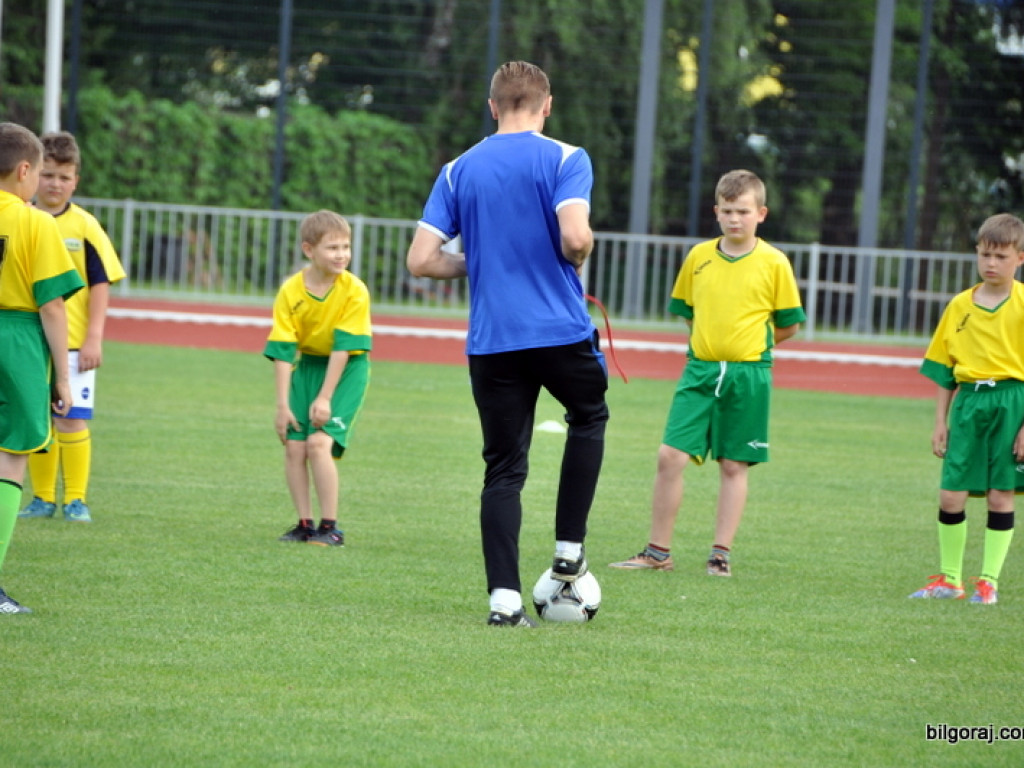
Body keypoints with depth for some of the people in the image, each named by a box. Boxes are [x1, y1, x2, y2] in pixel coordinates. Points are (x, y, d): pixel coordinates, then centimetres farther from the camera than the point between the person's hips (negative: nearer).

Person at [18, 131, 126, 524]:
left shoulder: (85, 226, -3)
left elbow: (100, 284, -3)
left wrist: (94, 338, -9)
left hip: (72, 342, -3)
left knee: (72, 419, -5)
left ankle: (75, 500, 4)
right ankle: (43, 498, 17)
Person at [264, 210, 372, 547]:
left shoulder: (354, 291, -20)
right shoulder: (290, 292, -13)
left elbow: (343, 348, -19)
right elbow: (282, 351, -12)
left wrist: (324, 398, -21)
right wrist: (283, 404, -15)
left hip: (346, 368, -4)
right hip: (307, 364, 4)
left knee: (319, 441, -18)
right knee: (293, 444, -5)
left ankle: (330, 527, -11)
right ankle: (305, 524, 7)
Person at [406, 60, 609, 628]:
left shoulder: (459, 170, 8)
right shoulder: (566, 160, -3)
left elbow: (421, 260, 1)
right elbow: (574, 236, -20)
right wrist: (576, 261, 3)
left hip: (490, 342, 2)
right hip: (562, 332, -2)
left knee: (503, 469, 6)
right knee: (589, 417, 26)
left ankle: (504, 597, -4)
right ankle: (569, 553, 20)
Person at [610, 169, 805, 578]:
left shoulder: (774, 263, -3)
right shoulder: (698, 256, 5)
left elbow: (789, 323, 4)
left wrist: (752, 345, 5)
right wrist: (707, 342, 10)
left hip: (748, 374, -2)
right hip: (700, 370, 2)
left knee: (734, 465, 4)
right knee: (670, 455, -5)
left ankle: (721, 554, 12)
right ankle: (658, 552, 4)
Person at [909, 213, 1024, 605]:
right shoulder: (959, 306, 8)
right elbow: (945, 370, 13)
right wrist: (940, 421, 9)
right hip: (968, 401, 3)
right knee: (950, 495, 0)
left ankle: (989, 581, 11)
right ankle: (949, 579, 13)